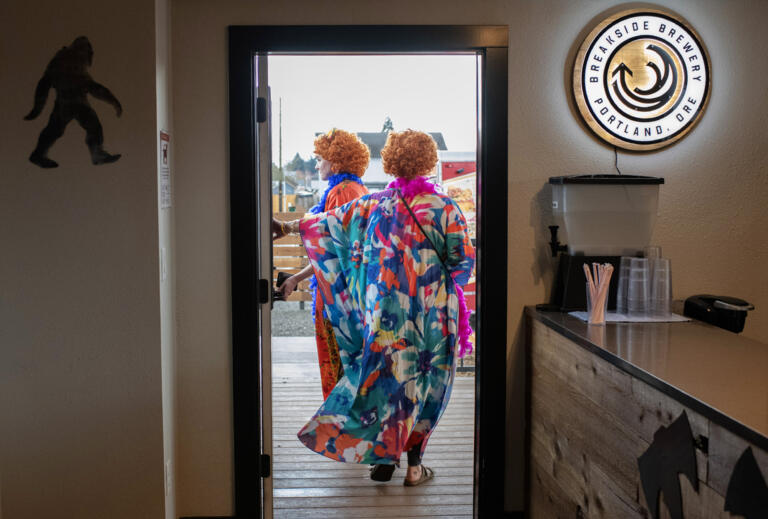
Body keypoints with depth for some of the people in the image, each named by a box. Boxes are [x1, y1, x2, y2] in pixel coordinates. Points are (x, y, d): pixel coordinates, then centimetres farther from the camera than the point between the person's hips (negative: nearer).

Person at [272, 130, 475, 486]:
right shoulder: (444, 207, -7)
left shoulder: (373, 204, 0)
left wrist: (288, 227, 22)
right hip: (431, 311, -2)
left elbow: (330, 222, 9)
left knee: (384, 375, 14)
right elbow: (463, 260, -4)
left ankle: (382, 456, 20)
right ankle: (414, 465, 15)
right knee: (423, 383, 8)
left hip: (384, 312, 2)